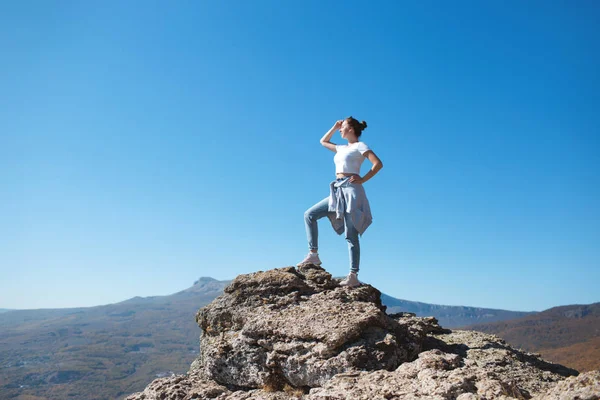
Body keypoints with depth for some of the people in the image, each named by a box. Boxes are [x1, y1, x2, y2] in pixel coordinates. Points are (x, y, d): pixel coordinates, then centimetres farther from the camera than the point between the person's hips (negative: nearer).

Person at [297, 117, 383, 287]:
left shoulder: (359, 145, 1)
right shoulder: (342, 148, 23)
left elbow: (378, 163, -10)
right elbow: (323, 141, 38)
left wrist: (363, 179, -10)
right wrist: (334, 127, 28)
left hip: (351, 190, -8)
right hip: (338, 191, 8)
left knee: (351, 235, -10)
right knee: (309, 215, 0)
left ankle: (353, 276, -10)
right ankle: (313, 255, -1)